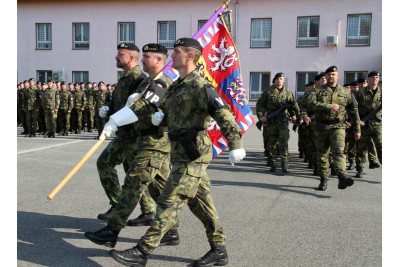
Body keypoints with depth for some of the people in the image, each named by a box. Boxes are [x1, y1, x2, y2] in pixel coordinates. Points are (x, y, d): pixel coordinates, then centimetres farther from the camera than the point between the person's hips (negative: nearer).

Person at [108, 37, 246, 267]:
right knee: (201, 203, 13)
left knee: (170, 202, -7)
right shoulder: (176, 86, 15)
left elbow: (223, 114, -24)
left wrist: (235, 144, -35)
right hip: (183, 153, 10)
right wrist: (159, 117, -1)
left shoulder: (200, 86, -13)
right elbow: (168, 114, 23)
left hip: (193, 155, -9)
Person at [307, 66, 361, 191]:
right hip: (321, 127, 1)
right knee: (322, 154, 7)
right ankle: (323, 180, 18)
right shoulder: (318, 90, 5)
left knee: (338, 151, -21)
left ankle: (342, 177, -33)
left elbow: (354, 111, 13)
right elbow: (311, 103, -14)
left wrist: (357, 129, 11)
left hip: (338, 127, -1)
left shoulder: (345, 92, 9)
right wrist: (329, 106, -19)